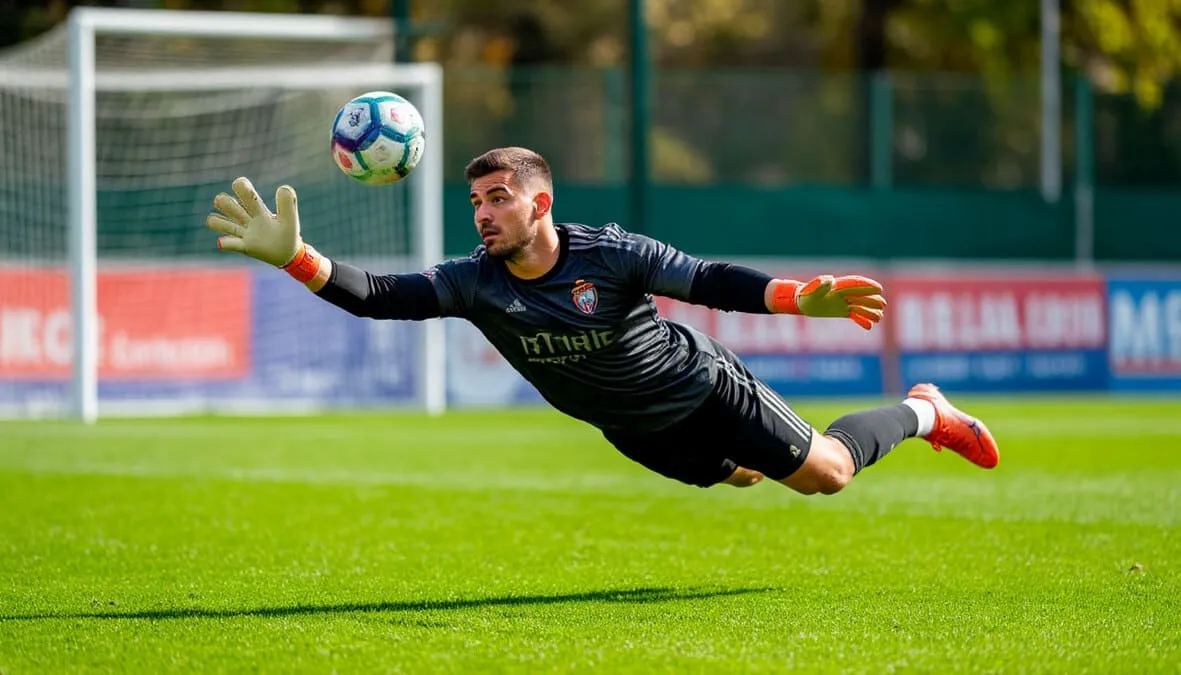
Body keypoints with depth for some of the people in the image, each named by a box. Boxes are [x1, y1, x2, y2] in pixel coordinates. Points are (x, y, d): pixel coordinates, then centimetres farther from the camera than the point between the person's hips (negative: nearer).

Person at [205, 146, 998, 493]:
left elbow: (710, 279, -31)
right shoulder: (474, 284, -23)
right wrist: (295, 257, -49)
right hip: (634, 431, 4)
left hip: (703, 384, -4)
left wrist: (799, 297, -46)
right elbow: (378, 295, -33)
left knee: (825, 473, 1)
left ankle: (922, 411, 28)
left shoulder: (609, 256, -32)